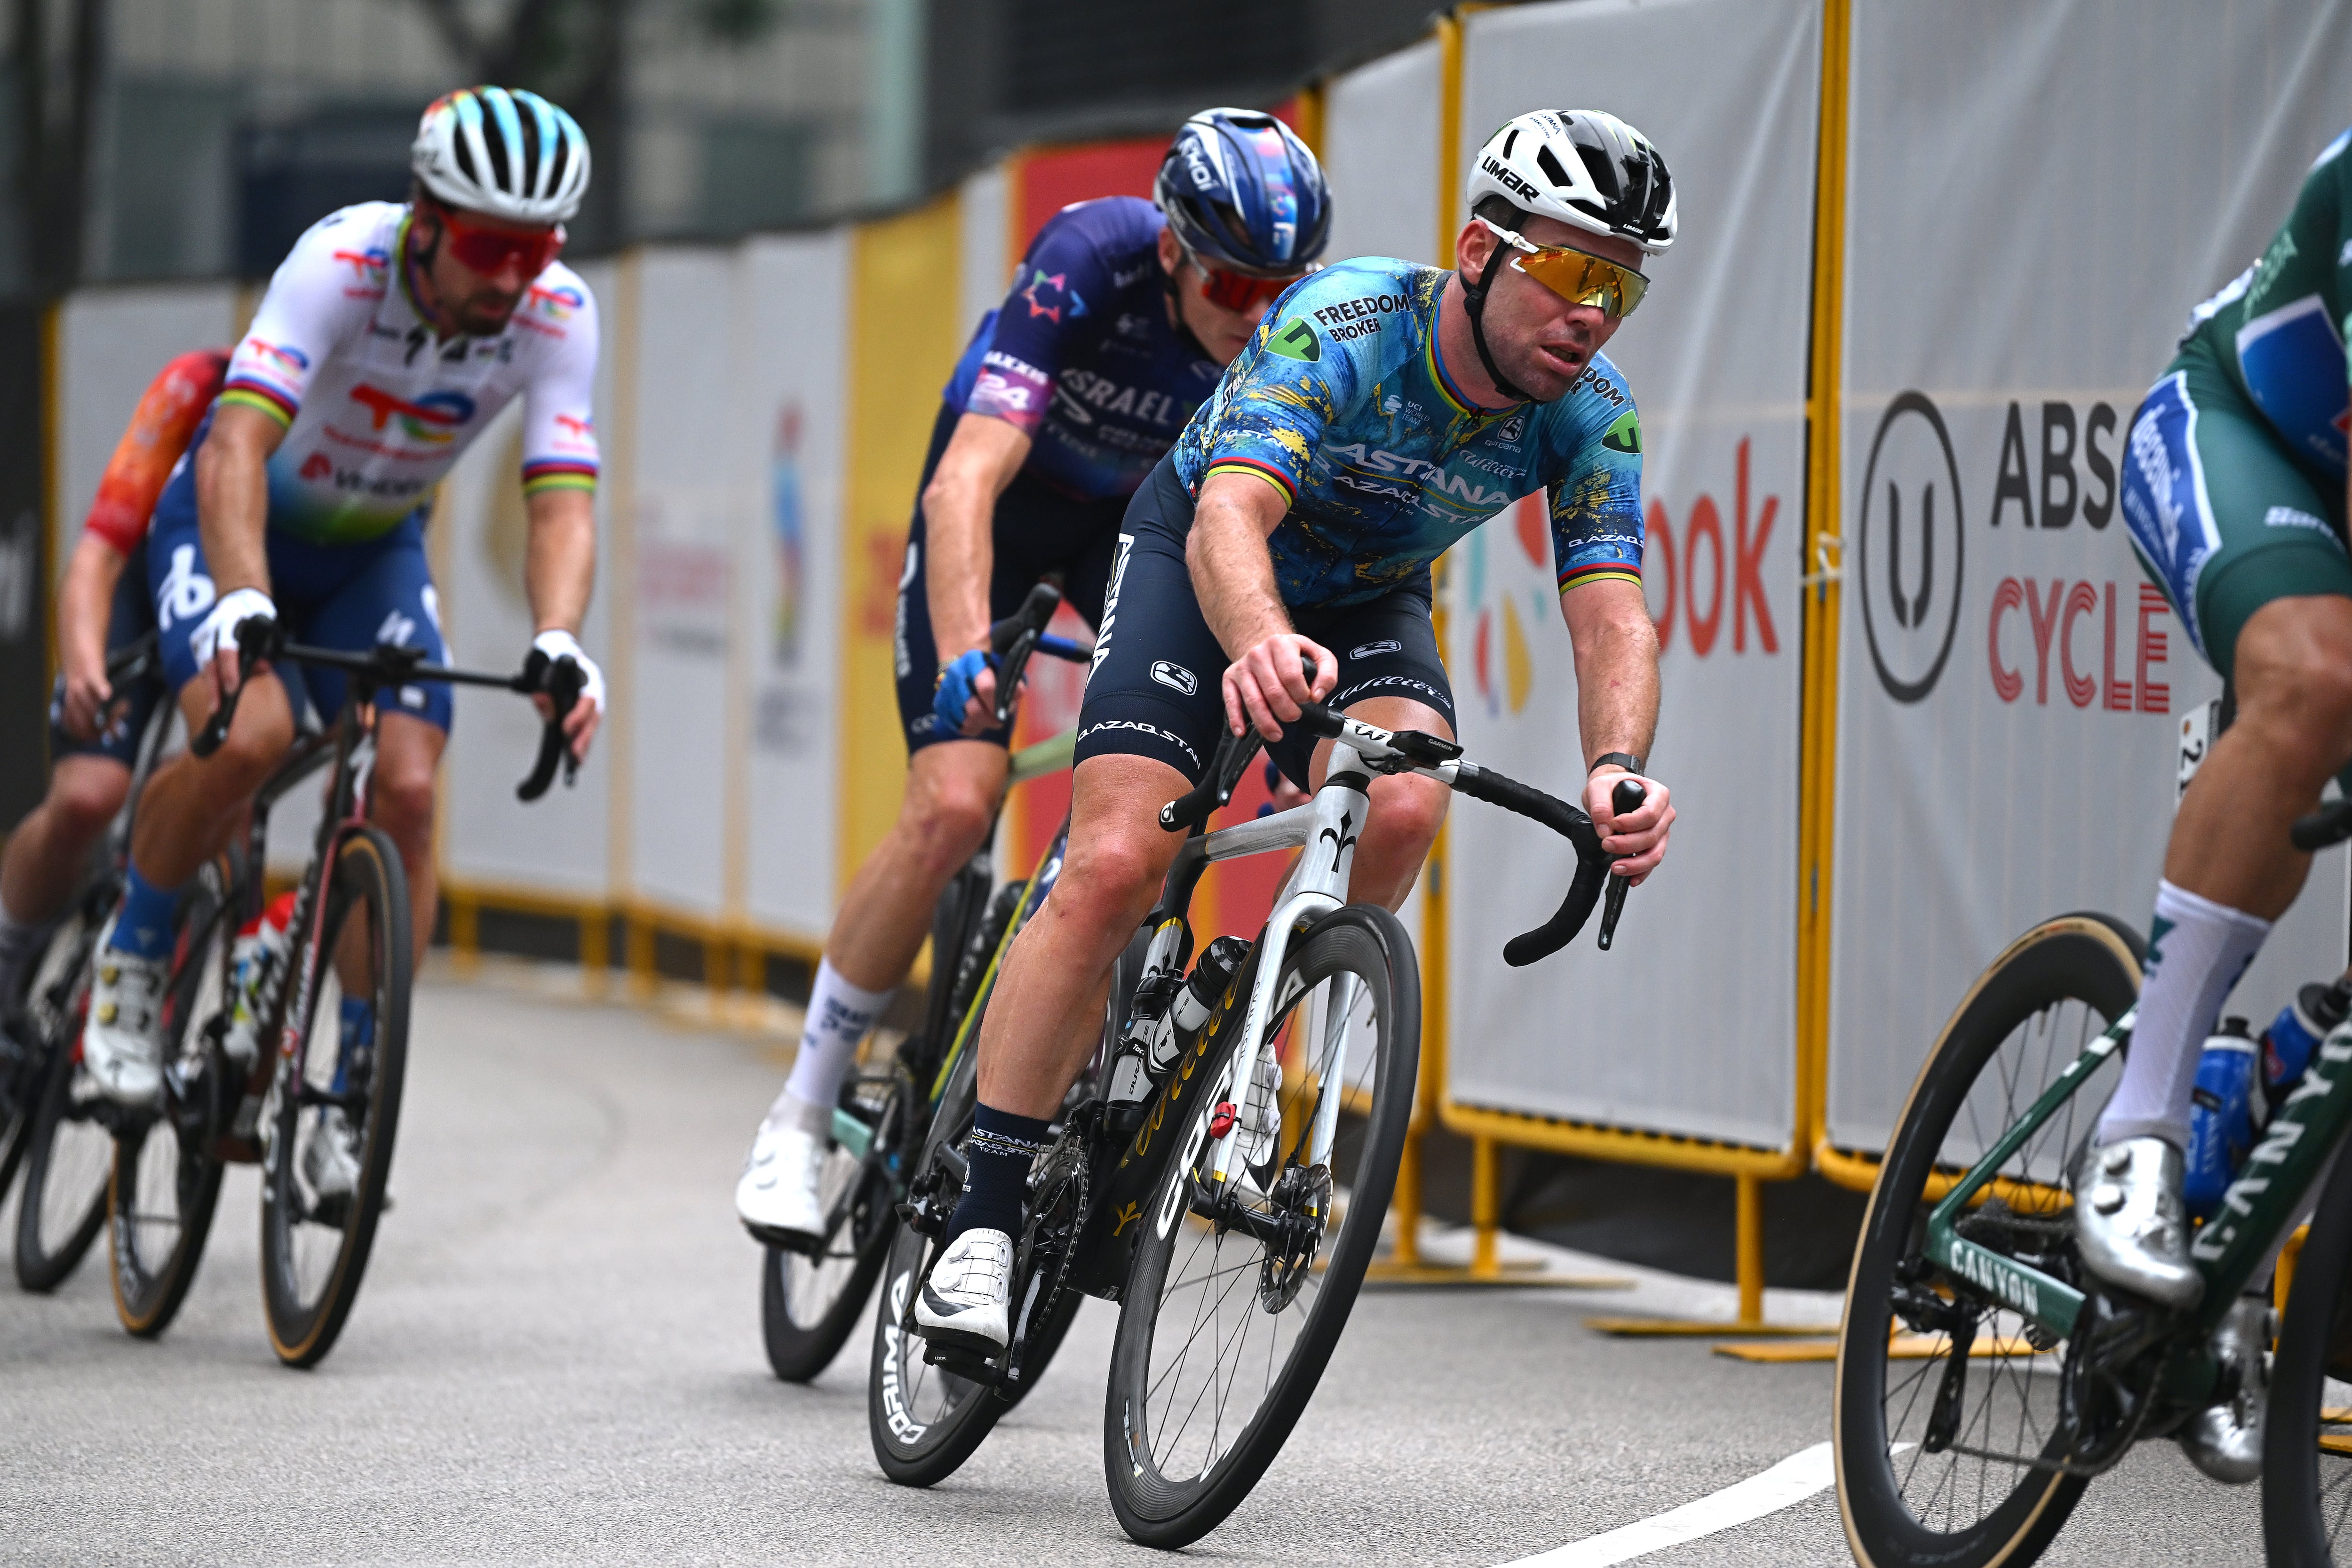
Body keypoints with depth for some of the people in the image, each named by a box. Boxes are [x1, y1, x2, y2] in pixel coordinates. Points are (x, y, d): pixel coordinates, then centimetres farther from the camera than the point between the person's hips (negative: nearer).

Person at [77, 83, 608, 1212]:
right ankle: (133, 957, -3)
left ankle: (351, 1103, -4)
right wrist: (242, 605, -58)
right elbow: (236, 448, -43)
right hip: (233, 523, -4)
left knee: (408, 787, -16)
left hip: (375, 550, 4)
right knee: (248, 734, -30)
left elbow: (562, 500, -27)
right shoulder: (342, 265, -33)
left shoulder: (556, 316, -22)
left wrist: (558, 641, -47)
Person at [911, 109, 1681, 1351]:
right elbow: (1231, 515, -46)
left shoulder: (1590, 411, -20)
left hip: (1369, 604, 3)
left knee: (1401, 808, -30)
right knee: (1112, 867, -22)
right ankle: (983, 1224, -15)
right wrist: (1261, 644, -69)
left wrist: (1616, 770, -49)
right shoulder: (1341, 325, -33)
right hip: (1202, 563, -3)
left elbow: (1611, 616, -27)